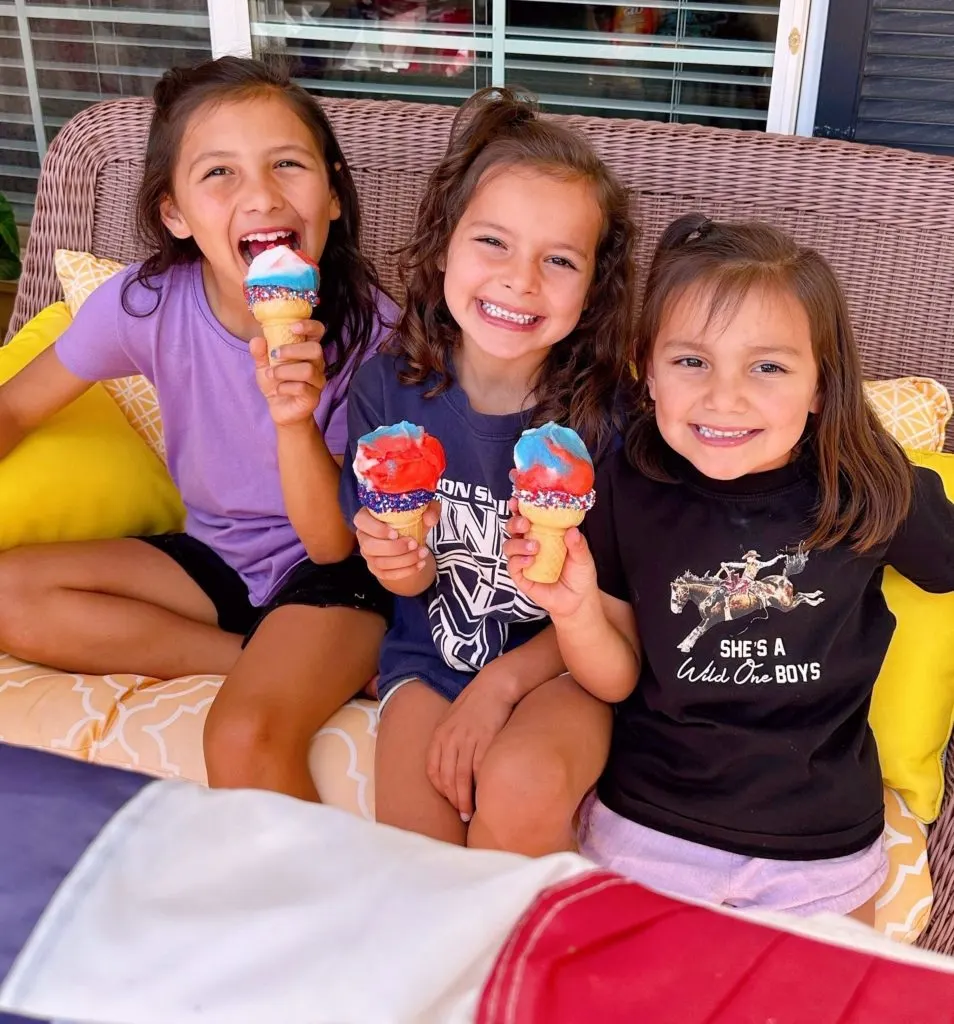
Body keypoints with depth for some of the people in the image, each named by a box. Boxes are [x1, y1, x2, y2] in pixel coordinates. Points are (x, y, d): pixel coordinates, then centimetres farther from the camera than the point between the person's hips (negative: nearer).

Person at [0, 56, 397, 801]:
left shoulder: (369, 327, -21)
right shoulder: (146, 303, -14)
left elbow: (332, 542, -19)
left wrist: (296, 420, -38)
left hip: (331, 571, -5)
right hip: (215, 557, 6)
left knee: (246, 737, -32)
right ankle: (274, 659, -10)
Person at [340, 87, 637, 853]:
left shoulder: (607, 410, -16)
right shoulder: (391, 388, -9)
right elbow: (397, 571, 3)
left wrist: (502, 683, -17)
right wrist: (403, 566, -20)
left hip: (559, 668, -1)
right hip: (433, 655, 2)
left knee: (519, 791, -30)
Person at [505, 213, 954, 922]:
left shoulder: (869, 491, -17)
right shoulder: (628, 491, -14)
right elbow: (618, 678, -7)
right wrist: (575, 609, -23)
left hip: (821, 849, 0)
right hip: (648, 830, 1)